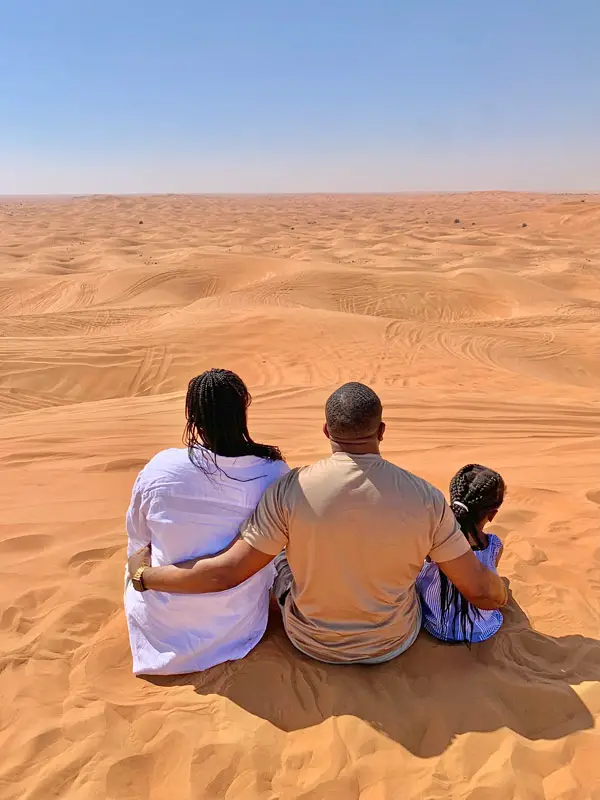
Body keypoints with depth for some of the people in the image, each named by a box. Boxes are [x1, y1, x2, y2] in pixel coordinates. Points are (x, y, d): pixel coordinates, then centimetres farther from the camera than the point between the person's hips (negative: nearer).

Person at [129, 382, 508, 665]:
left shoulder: (290, 490, -25)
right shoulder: (424, 497, -22)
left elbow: (224, 573, -22)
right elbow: (479, 588, -13)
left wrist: (146, 574, -5)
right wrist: (502, 594, 11)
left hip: (312, 642, 0)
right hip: (394, 643, 1)